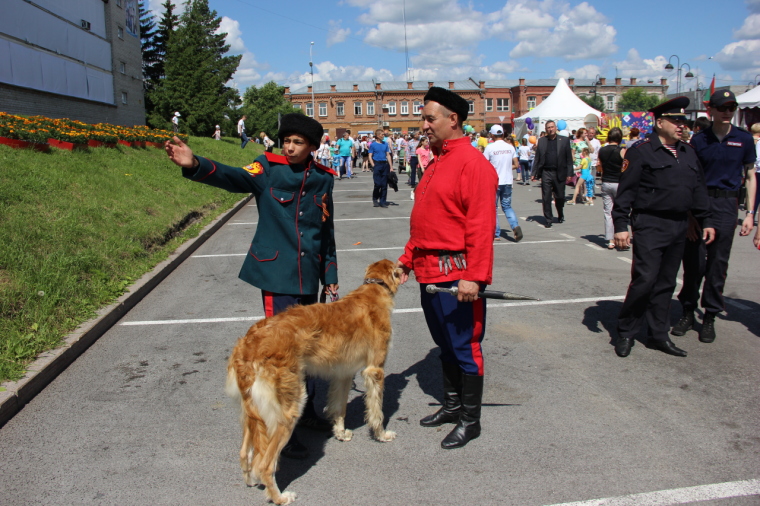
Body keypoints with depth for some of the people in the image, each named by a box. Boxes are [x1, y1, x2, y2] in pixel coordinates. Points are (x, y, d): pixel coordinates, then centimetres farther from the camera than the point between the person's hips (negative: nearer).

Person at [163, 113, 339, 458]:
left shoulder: (322, 179, 6)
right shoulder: (268, 168, -5)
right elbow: (236, 178, -26)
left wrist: (330, 276, 15)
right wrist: (196, 166, -45)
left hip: (308, 275, 5)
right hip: (277, 273, -5)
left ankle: (305, 410, 34)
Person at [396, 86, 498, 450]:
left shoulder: (472, 163, -13)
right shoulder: (435, 164, 15)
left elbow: (481, 225, -19)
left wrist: (474, 276, -23)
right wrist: (407, 260, 17)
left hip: (456, 275, -9)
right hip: (429, 274, 9)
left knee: (464, 348, 3)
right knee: (445, 345, 19)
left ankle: (470, 420, 18)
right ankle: (452, 406, 35)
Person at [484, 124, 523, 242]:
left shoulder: (490, 147, -9)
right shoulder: (510, 147, 3)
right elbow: (516, 165, 6)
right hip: (507, 182, 4)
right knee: (507, 206, 14)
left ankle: (496, 234, 7)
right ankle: (515, 226, -9)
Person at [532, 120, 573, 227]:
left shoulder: (564, 140, 3)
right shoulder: (541, 141, 7)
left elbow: (569, 158, 2)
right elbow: (537, 158, 7)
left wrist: (569, 173, -3)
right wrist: (534, 173, 1)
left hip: (559, 173, 0)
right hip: (546, 173, 1)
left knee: (560, 197, 9)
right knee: (546, 198, 1)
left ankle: (560, 215, 34)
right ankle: (548, 220, 10)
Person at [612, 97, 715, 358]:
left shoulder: (688, 153, 15)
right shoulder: (641, 151, -7)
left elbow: (699, 189, 20)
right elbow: (625, 190, -11)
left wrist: (705, 220, 16)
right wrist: (620, 225, -16)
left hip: (679, 227, 7)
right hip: (650, 226, -7)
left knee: (666, 284, 11)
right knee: (644, 281, -8)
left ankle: (659, 335, 21)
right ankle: (625, 333, 8)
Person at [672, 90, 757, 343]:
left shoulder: (744, 139, 4)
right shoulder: (699, 139, 3)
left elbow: (750, 176, 8)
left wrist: (750, 213, 1)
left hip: (726, 204, 0)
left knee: (718, 262, 4)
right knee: (693, 260, 2)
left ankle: (710, 317, 15)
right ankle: (688, 311, 17)